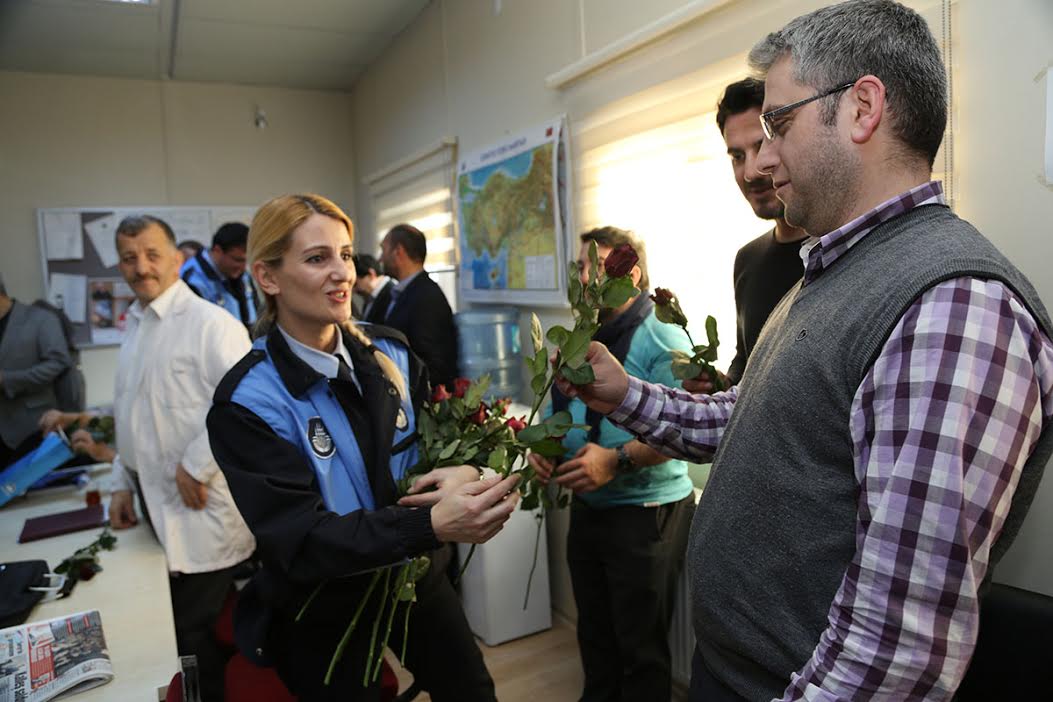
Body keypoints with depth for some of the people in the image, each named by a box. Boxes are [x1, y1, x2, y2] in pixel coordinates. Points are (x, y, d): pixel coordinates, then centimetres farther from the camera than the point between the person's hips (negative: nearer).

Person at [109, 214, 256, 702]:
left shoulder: (210, 323, -14)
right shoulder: (135, 328, 14)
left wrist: (194, 466, -19)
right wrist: (123, 484, 17)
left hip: (199, 506, -8)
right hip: (156, 503, 8)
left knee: (194, 633, 2)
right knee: (176, 625, 18)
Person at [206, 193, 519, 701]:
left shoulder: (389, 352, -7)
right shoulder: (247, 403, -21)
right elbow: (301, 542, -27)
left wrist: (462, 472, -22)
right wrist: (431, 526, -40)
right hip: (323, 614, -4)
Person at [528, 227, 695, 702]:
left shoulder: (661, 337, -14)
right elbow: (560, 408, 17)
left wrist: (617, 459, -30)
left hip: (645, 511, -7)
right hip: (587, 506, 7)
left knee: (641, 647, 9)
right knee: (594, 635, 23)